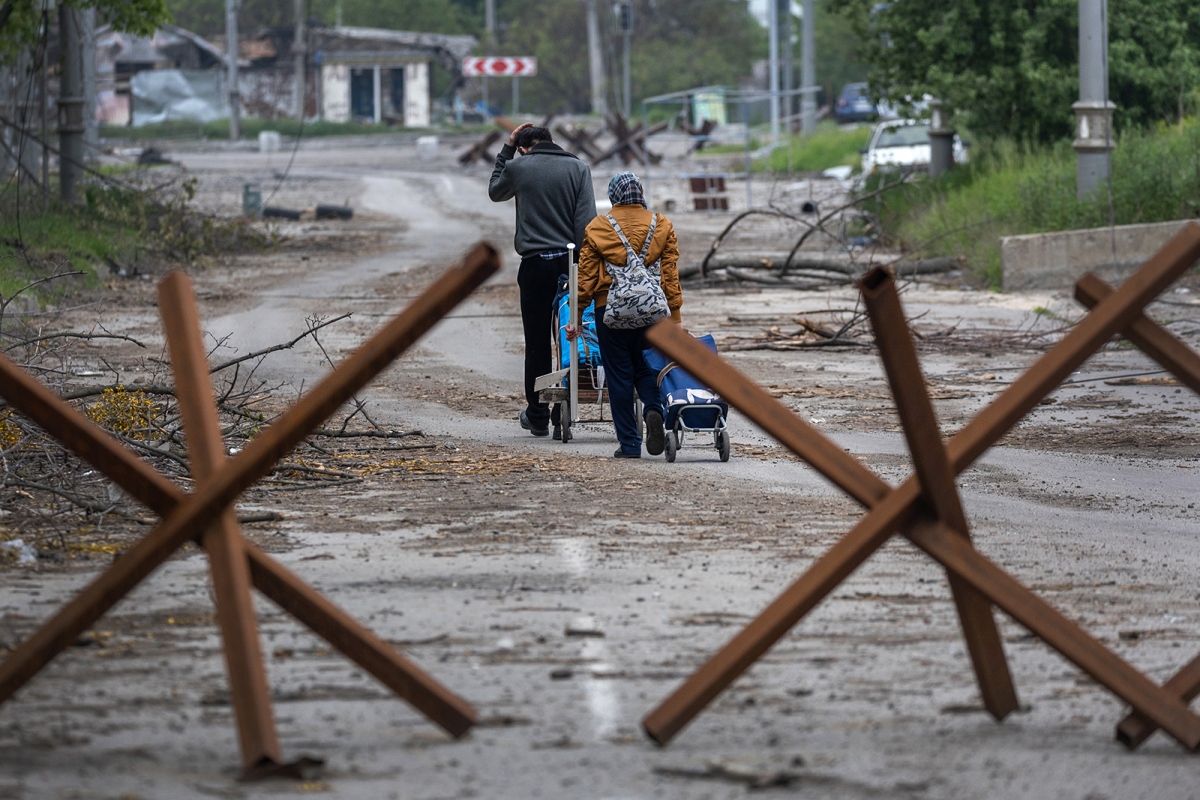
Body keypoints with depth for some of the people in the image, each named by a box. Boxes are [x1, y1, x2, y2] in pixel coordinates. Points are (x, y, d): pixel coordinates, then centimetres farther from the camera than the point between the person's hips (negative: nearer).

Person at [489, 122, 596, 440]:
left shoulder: (518, 167, 1)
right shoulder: (578, 168, 3)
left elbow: (495, 191, 24)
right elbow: (587, 220, -4)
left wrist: (507, 148, 26)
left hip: (535, 265, -1)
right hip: (571, 263, 1)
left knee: (537, 343, 7)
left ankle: (537, 417, 13)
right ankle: (564, 418, 4)